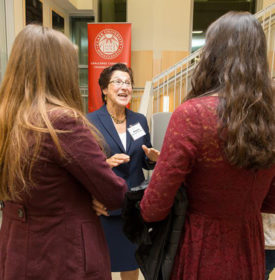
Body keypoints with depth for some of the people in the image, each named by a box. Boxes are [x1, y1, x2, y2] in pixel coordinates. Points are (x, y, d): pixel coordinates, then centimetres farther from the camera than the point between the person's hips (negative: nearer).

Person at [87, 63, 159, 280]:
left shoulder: (140, 120, 6)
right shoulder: (90, 121, -8)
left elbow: (146, 162, 11)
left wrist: (152, 158, -10)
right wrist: (105, 163, -24)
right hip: (103, 206, -4)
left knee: (132, 262, 19)